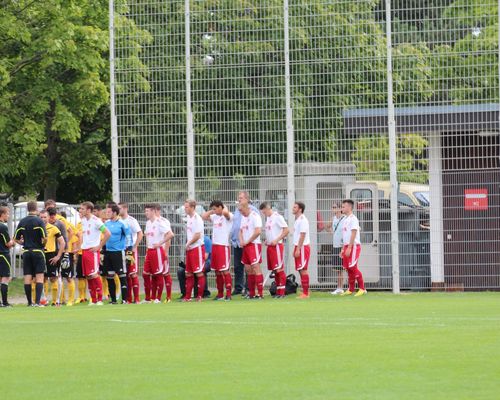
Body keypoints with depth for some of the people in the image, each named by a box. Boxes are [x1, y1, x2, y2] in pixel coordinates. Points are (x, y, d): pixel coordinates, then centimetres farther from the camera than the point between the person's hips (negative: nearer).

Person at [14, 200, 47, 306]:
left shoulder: (22, 222, 5)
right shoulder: (39, 221, -9)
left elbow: (16, 239, 7)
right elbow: (45, 238, -16)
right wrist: (43, 244, 5)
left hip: (26, 252, 4)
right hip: (37, 251, -4)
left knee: (27, 278, 7)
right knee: (39, 277, -3)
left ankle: (30, 302, 9)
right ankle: (37, 301, -13)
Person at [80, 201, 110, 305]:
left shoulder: (96, 221, -11)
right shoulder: (83, 221, 12)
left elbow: (107, 234, -14)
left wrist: (99, 246, -12)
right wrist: (82, 244, 16)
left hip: (93, 250, -8)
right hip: (84, 250, 8)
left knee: (94, 275, -11)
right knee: (88, 276, 6)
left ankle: (100, 299, -5)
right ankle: (93, 300, 11)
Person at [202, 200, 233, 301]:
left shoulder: (228, 216, -8)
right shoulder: (214, 217, 14)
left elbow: (225, 212, -29)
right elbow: (203, 216, 17)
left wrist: (225, 207, -8)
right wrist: (211, 211, 10)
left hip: (223, 246, -8)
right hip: (214, 246, 8)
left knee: (225, 270, -9)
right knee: (217, 271, 10)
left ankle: (228, 294, -8)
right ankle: (220, 294, 16)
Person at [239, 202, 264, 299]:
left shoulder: (255, 216, -10)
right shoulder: (244, 218, 17)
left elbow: (258, 231, -19)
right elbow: (241, 231, 24)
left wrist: (247, 241, -12)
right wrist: (241, 241, 4)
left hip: (254, 245, -9)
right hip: (246, 246, 9)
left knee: (256, 268, -12)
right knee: (248, 269, 9)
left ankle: (260, 293, -13)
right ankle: (251, 293, 14)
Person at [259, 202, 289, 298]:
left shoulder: (277, 217, -11)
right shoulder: (268, 218, 15)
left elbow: (286, 230, -15)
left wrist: (276, 240, -18)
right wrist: (267, 240, 10)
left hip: (277, 246, -9)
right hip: (269, 246, 9)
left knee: (279, 269, -7)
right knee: (274, 270, 10)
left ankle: (281, 292, -6)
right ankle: (278, 292, 14)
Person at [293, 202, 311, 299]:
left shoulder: (302, 220, -13)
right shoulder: (297, 220, 16)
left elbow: (302, 235, -19)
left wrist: (298, 249, -21)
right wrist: (295, 249, 18)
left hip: (303, 247, -10)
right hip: (298, 247, 10)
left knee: (303, 270, -9)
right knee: (301, 270, 10)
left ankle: (305, 293, -8)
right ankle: (305, 292, 13)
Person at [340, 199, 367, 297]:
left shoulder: (353, 219, -10)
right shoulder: (346, 219, 18)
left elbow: (353, 234, -18)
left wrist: (349, 248, -22)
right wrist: (343, 249, 18)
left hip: (353, 246, -9)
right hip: (347, 246, 9)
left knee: (353, 267, -12)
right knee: (348, 268, 8)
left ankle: (362, 289, -9)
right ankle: (351, 290, 13)